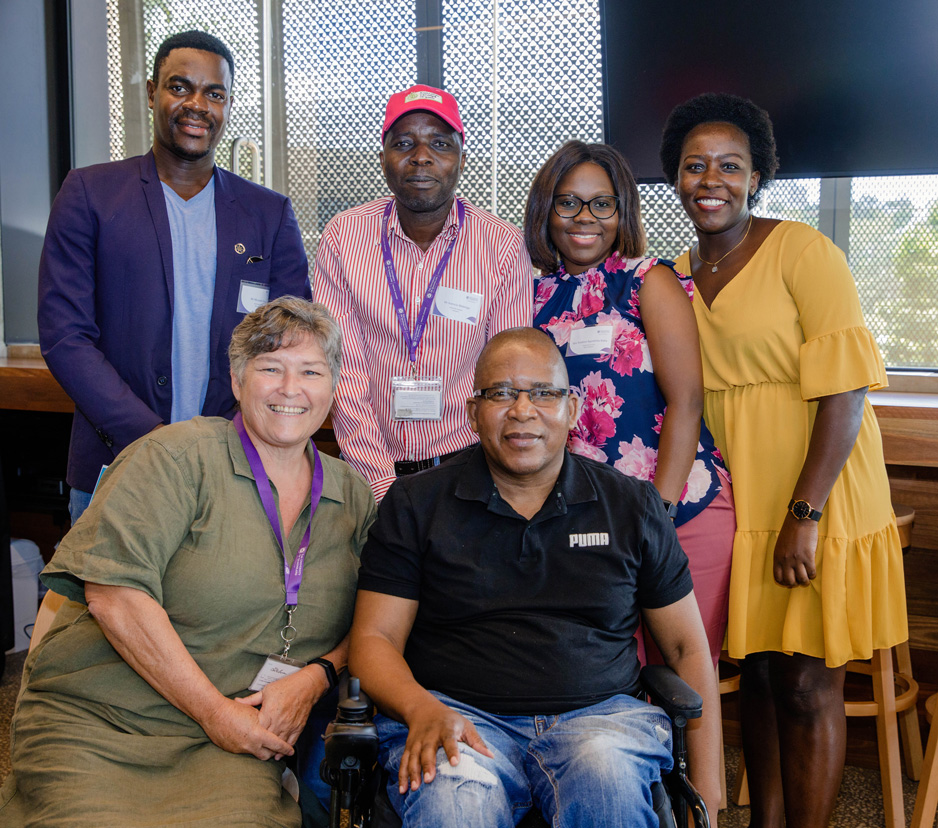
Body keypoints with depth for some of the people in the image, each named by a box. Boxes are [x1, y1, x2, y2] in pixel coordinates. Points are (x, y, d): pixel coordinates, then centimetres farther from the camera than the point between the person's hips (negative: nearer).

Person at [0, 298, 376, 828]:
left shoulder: (354, 496, 11)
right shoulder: (177, 456, -4)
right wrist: (214, 710, -13)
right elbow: (113, 594, -14)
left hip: (236, 744, 2)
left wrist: (316, 676, -8)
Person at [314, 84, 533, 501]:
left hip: (466, 465, 0)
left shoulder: (505, 247, 0)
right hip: (368, 468, 1)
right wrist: (381, 485, -11)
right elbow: (344, 370, -3)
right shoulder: (342, 237, 1)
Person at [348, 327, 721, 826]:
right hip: (459, 715, -1)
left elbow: (688, 648, 14)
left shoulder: (633, 506, 11)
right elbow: (373, 639, 5)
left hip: (600, 714, 2)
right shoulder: (415, 505, 8)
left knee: (606, 773, -33)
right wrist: (423, 709, -17)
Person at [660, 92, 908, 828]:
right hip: (734, 498, 6)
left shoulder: (802, 251, -9)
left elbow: (843, 391, -16)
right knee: (756, 670, 14)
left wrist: (805, 514, -22)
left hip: (814, 493, -5)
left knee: (807, 683, 1)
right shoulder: (677, 276, 10)